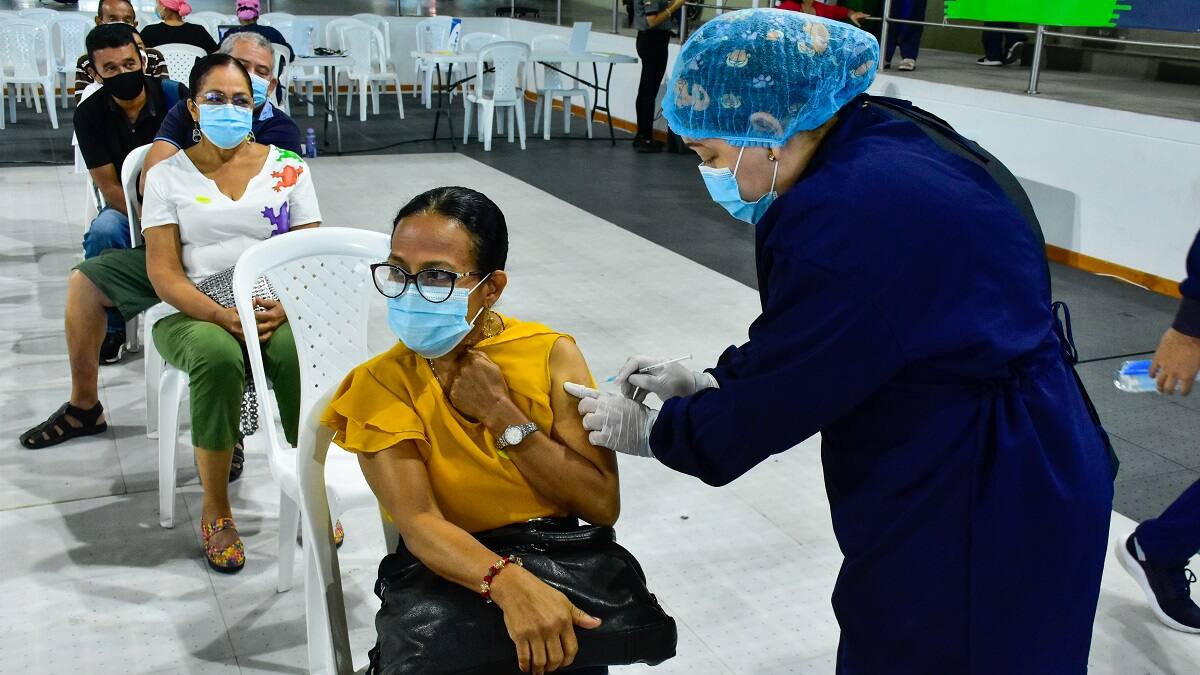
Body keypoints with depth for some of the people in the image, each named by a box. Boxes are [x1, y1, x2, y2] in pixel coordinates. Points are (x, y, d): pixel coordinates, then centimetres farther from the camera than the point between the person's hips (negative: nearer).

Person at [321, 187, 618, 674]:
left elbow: (603, 505, -8)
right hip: (449, 577, 0)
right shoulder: (382, 383, -6)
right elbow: (418, 523, -20)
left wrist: (501, 415, -15)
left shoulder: (551, 354, -3)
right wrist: (511, 584, -38)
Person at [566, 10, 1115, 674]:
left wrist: (648, 430, -2)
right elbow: (812, 343, 11)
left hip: (978, 516, -9)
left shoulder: (849, 214, -28)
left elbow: (777, 398, -18)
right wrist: (708, 381, 8)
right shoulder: (890, 143, 2)